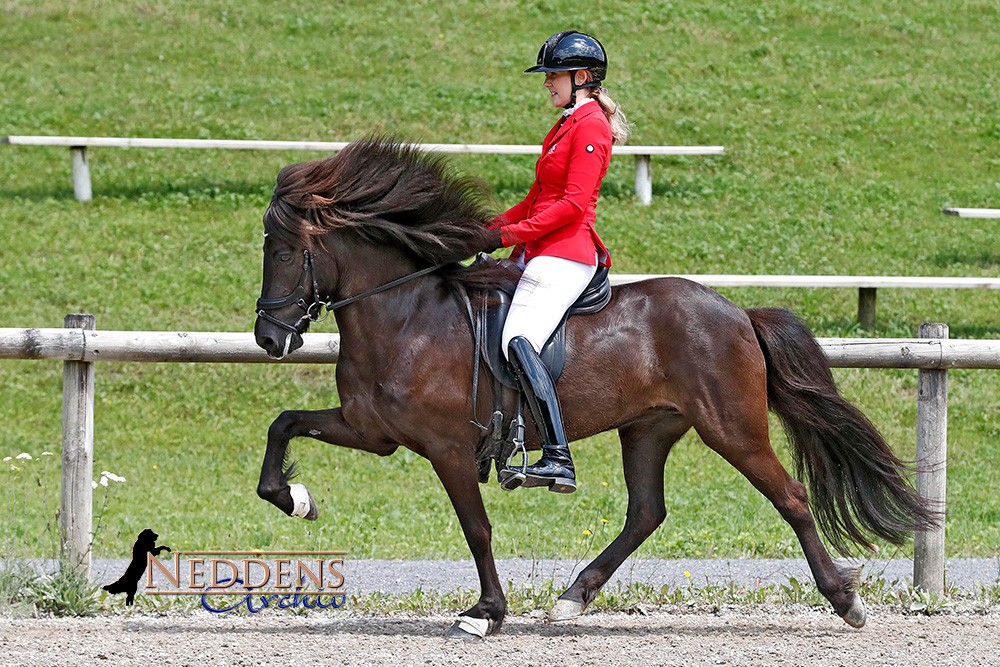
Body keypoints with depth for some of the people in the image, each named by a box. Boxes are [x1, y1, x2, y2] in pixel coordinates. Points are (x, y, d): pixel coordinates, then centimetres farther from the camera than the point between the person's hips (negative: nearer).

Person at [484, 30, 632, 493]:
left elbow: (573, 203, -18)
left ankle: (558, 460, -34)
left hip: (564, 255, -11)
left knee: (519, 343, -26)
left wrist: (512, 234, -15)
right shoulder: (567, 125, 22)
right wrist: (493, 227, 13)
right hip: (540, 254, 11)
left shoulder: (591, 125, -10)